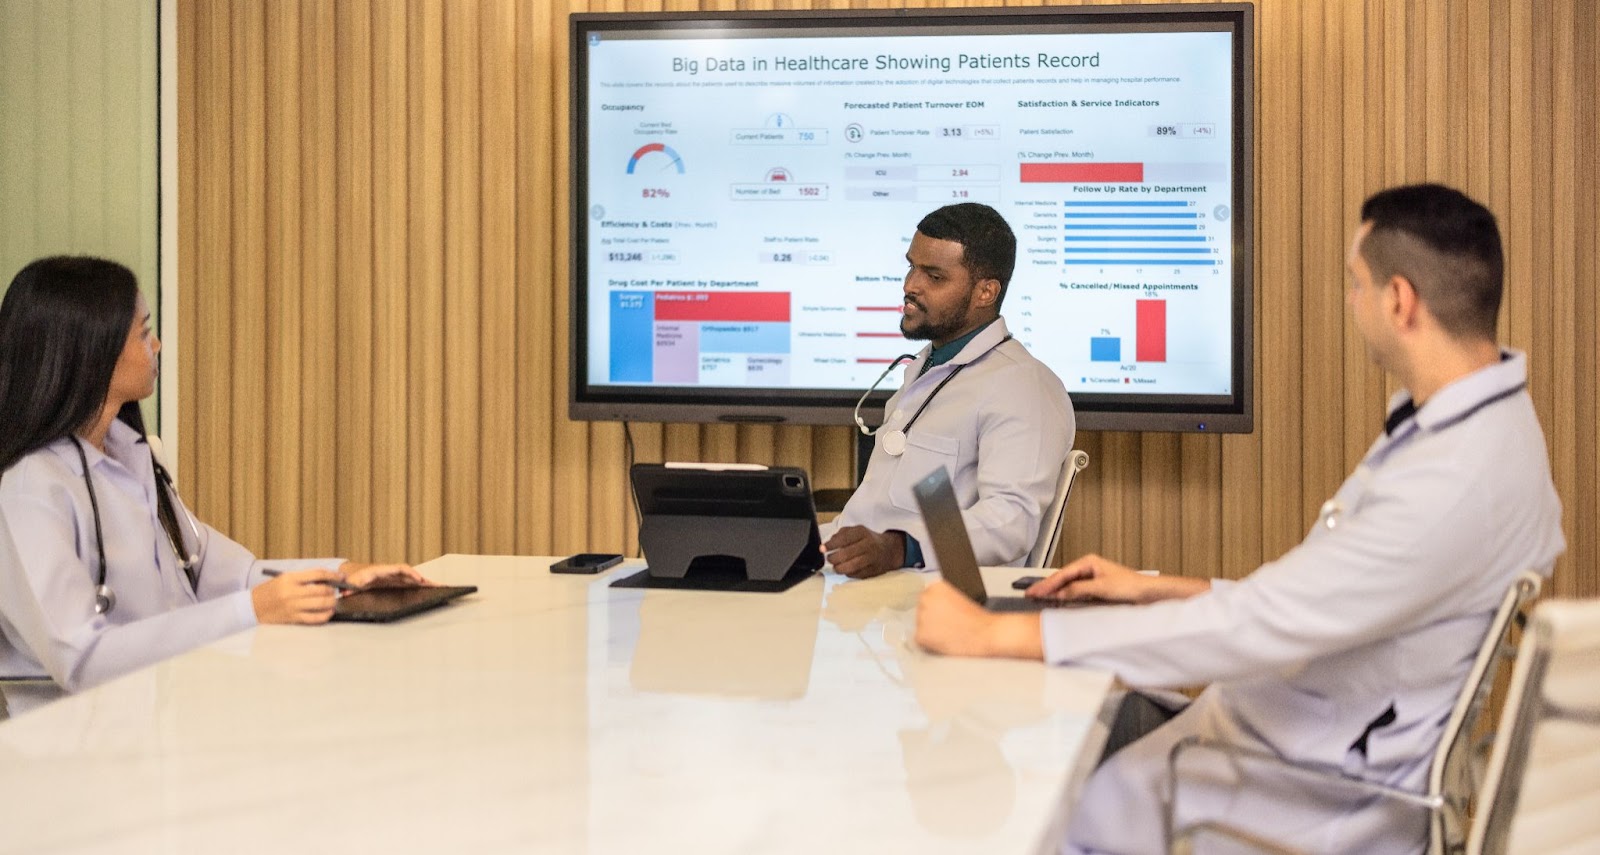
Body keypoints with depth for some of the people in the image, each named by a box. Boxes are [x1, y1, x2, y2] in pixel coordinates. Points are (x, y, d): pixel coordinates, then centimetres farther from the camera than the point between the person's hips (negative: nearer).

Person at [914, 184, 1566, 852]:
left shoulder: (1458, 482, -29)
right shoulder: (1468, 425, 5)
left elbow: (1254, 627, -31)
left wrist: (992, 634, -27)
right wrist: (1159, 589, 9)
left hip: (1324, 799, -9)